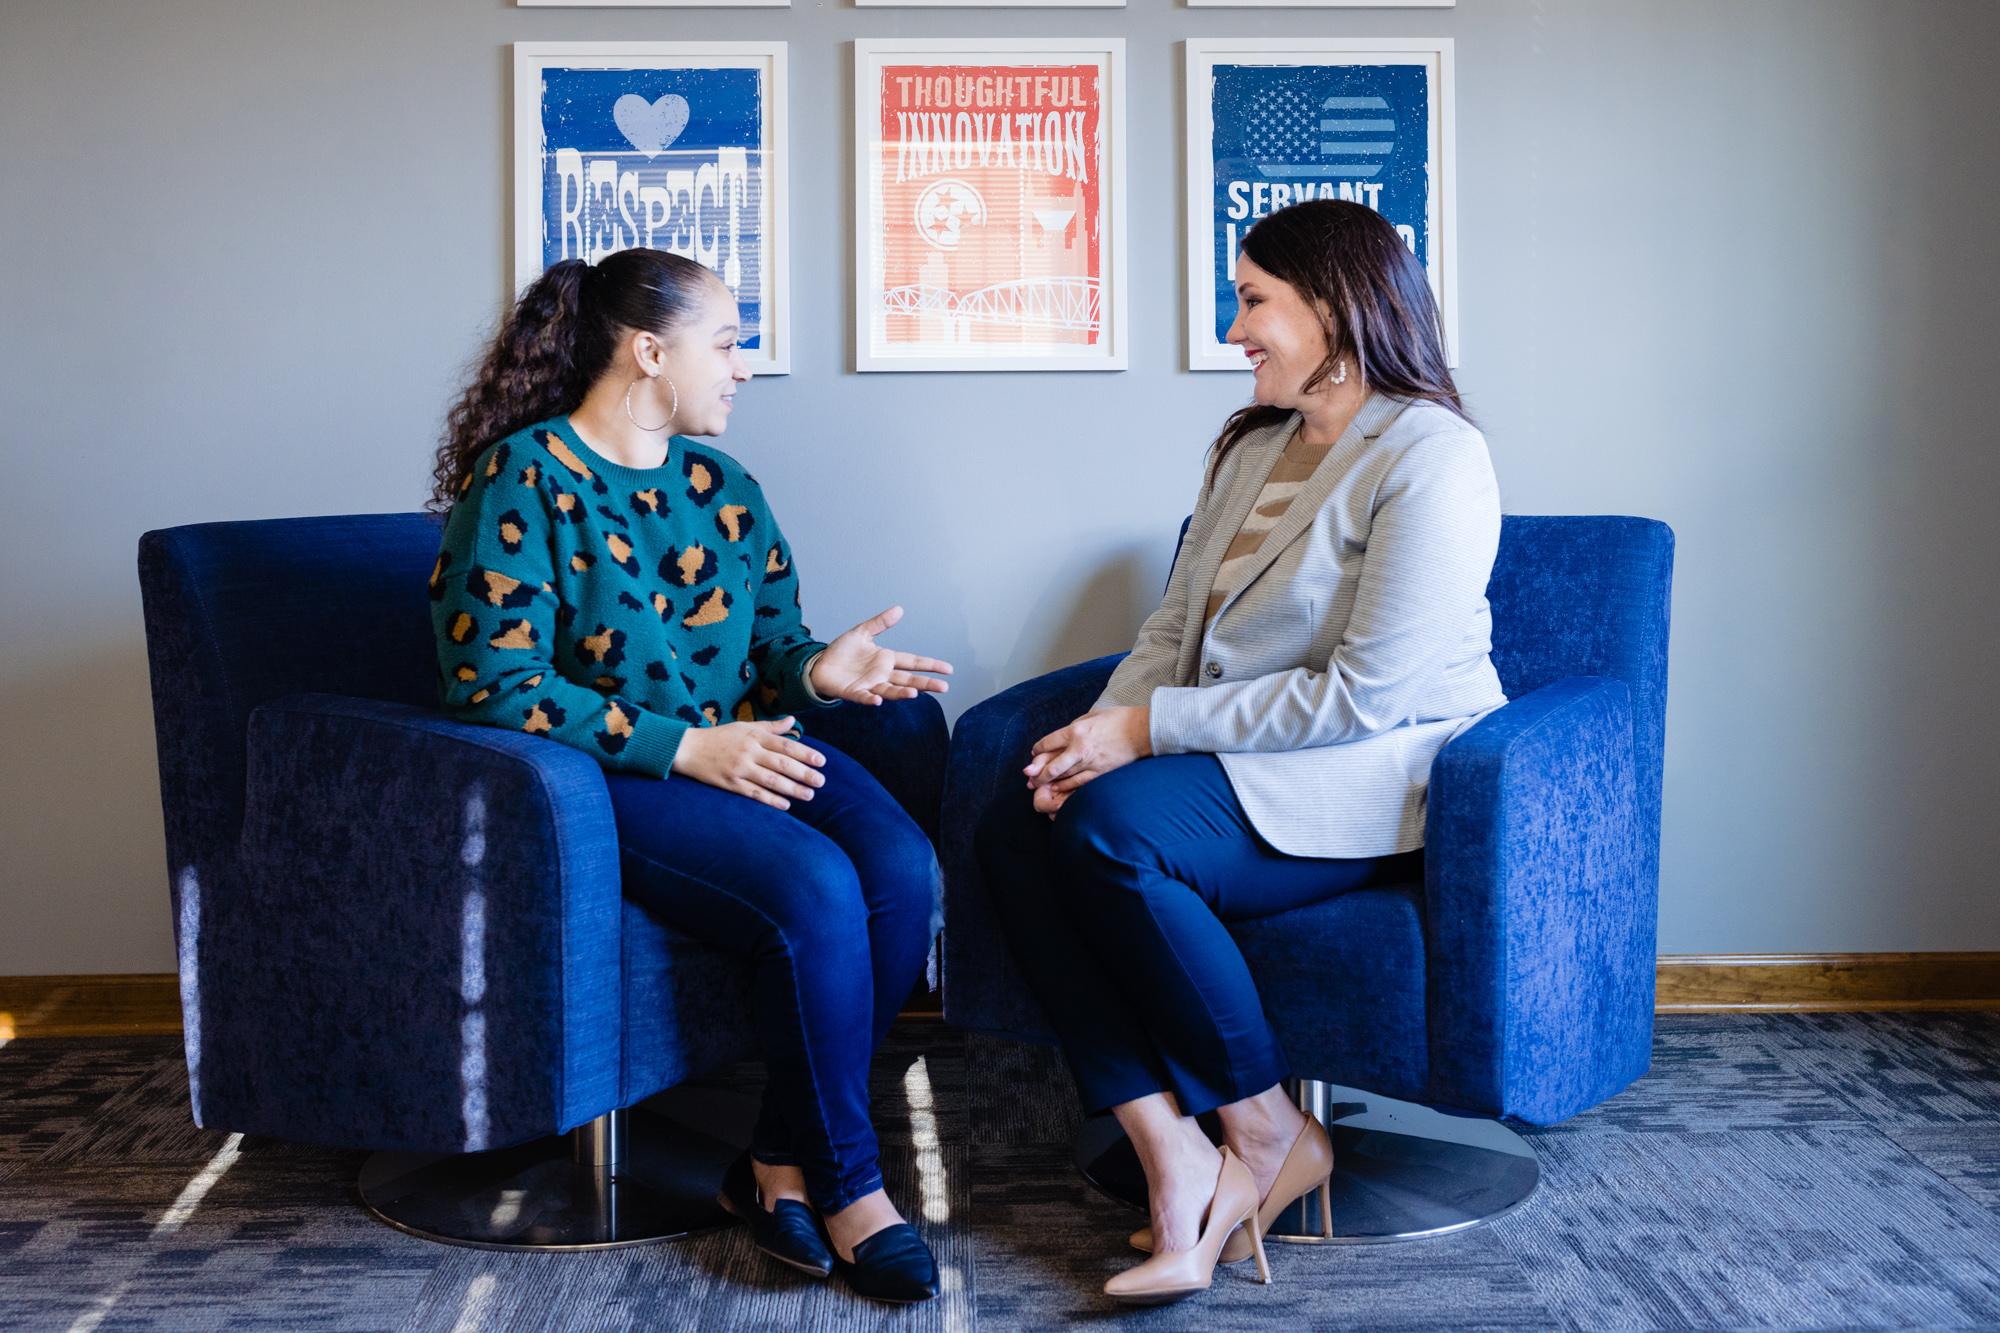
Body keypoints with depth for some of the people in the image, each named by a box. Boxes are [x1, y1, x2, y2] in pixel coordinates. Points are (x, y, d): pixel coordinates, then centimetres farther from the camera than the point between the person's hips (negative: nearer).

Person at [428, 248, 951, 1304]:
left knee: (902, 867, -22)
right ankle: (847, 1185, -9)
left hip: (745, 747, 7)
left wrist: (815, 669, -9)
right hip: (609, 781, -6)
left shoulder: (722, 485, 14)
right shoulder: (521, 481, -8)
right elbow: (495, 684, -14)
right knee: (817, 891, -29)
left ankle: (781, 1163, -9)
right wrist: (684, 746, -19)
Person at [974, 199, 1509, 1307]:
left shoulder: (1431, 459, -13)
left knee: (1112, 827, -31)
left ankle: (1270, 1134, -11)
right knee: (1011, 827, -17)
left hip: (1384, 776, -8)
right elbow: (1175, 626, 12)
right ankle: (1173, 1161, -21)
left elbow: (1365, 693, -19)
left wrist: (1151, 727, -18)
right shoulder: (1250, 444, 15)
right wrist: (1103, 730, -8)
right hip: (1245, 762, 8)